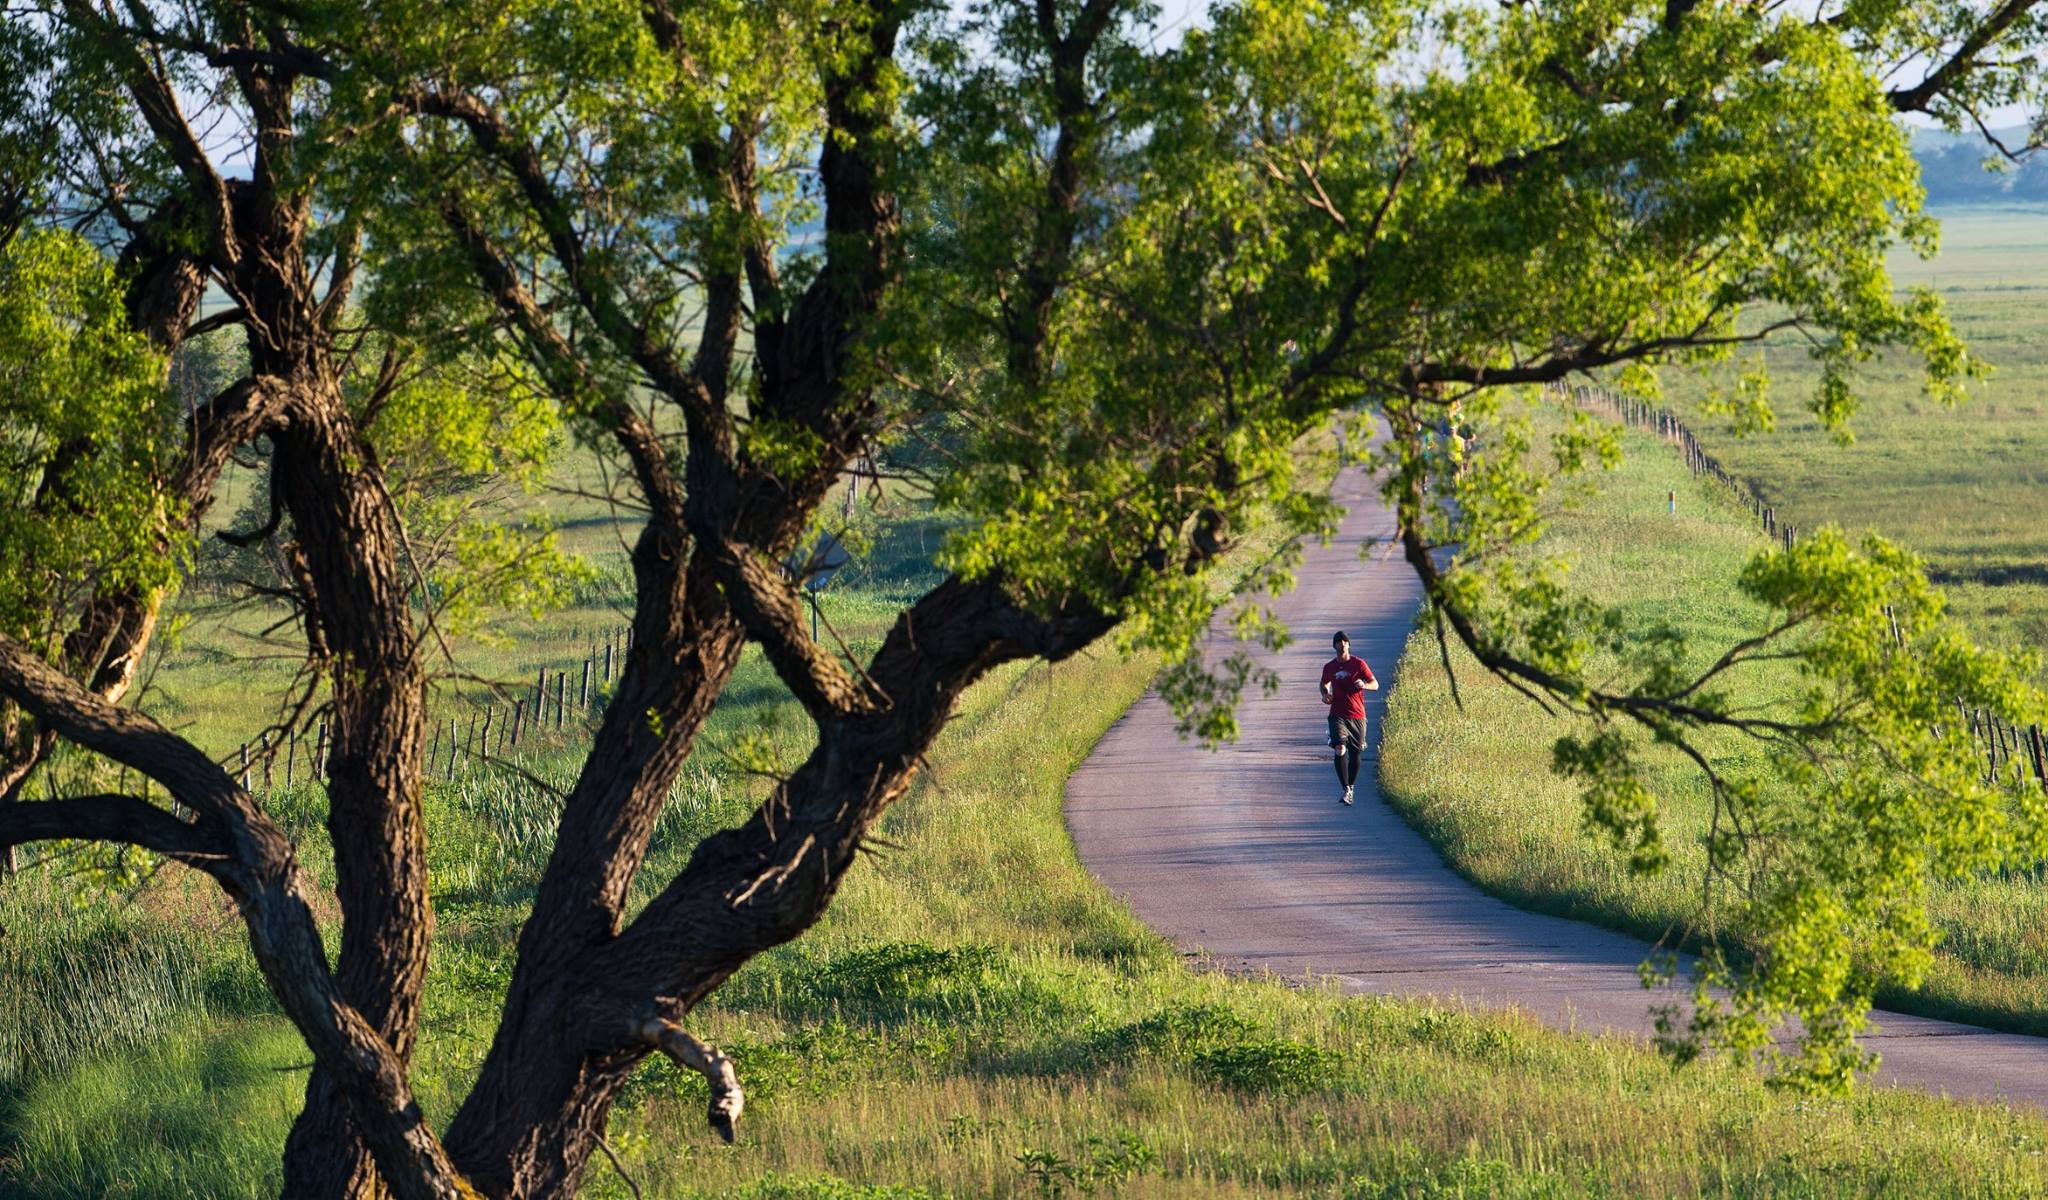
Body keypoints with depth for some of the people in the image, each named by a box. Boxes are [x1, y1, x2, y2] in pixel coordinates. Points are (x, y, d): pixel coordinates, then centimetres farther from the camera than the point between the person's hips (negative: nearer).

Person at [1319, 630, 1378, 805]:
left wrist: (1364, 685, -25)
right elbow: (1324, 684, 27)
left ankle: (1351, 787, 27)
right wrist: (1325, 694, 4)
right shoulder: (1329, 667, 6)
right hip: (1338, 715, 0)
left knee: (1355, 754, 7)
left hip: (1357, 716, 0)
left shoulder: (1358, 664, -1)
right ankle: (1346, 790, -20)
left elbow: (1375, 685, -3)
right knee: (1340, 750, -19)